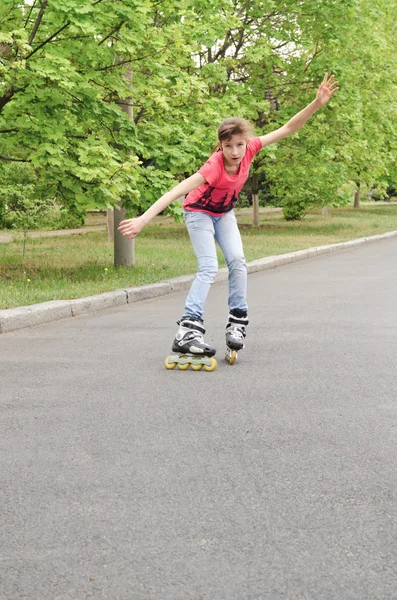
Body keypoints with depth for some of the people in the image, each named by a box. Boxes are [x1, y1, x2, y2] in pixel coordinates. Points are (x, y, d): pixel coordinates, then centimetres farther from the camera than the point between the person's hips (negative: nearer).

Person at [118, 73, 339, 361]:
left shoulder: (249, 148, -23)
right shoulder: (214, 166, -39)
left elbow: (287, 129, -17)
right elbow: (178, 190, -47)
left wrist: (317, 103, -26)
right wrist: (144, 219, -55)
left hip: (224, 213, 6)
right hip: (199, 212, -6)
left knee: (237, 261, -11)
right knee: (209, 268, -19)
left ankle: (238, 321, -1)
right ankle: (187, 331, -26)